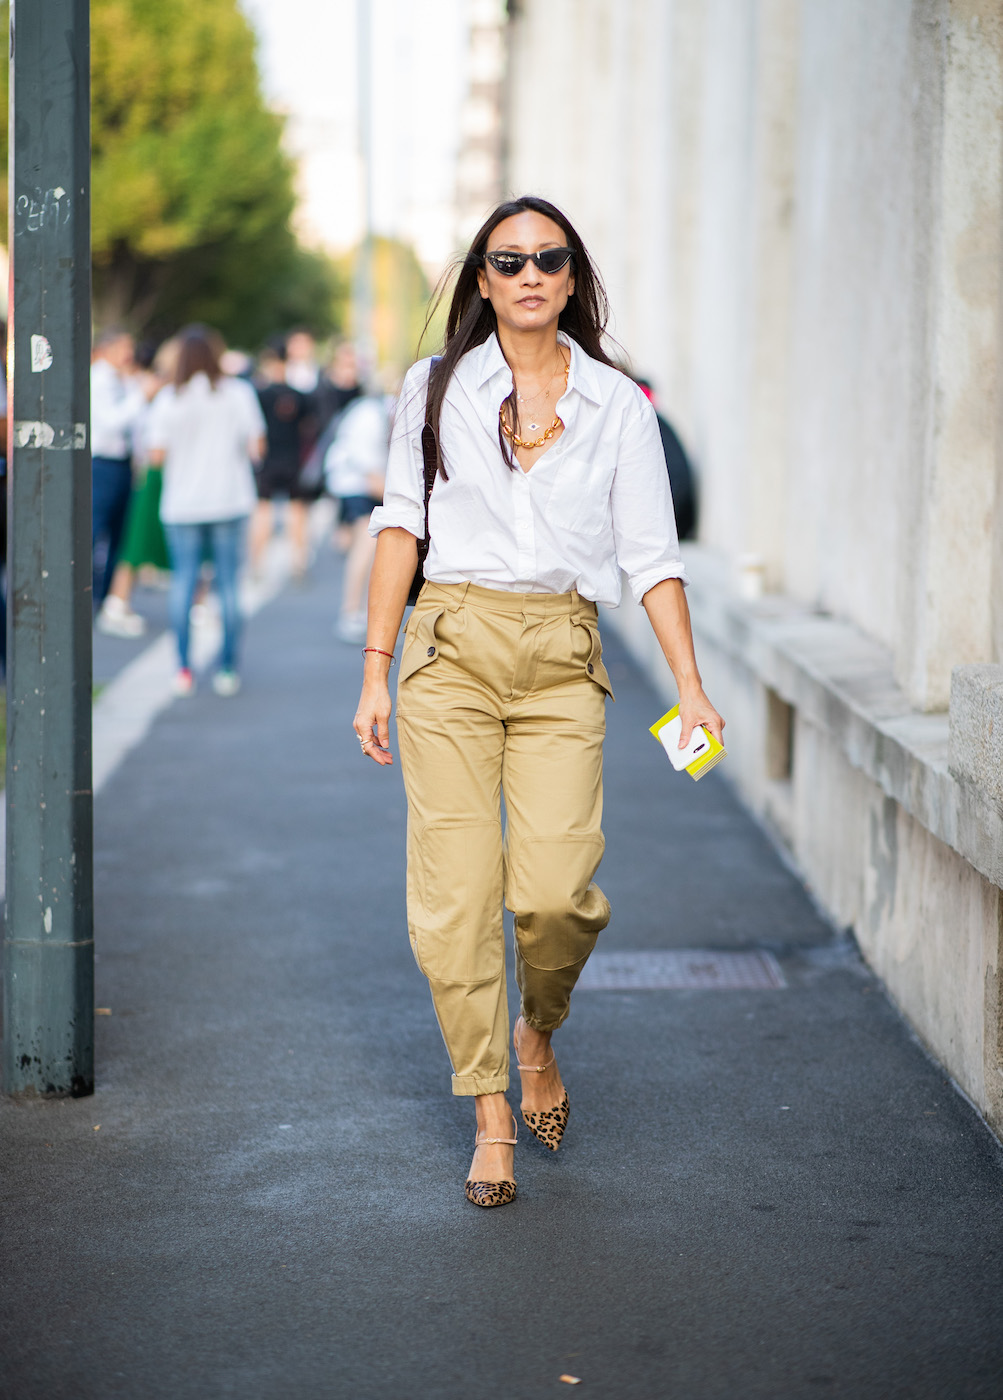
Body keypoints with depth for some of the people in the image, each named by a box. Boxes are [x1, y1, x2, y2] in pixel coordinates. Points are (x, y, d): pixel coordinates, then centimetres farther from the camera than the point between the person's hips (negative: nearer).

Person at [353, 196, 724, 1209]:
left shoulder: (618, 404, 8)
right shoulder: (437, 387, 8)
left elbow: (650, 552, 6)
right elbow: (400, 523, 8)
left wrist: (689, 685, -2)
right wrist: (376, 670, 3)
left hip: (563, 660, 0)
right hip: (454, 642, 0)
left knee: (557, 889, -12)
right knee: (457, 888, -5)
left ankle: (537, 1033, 20)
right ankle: (490, 1115, 7)